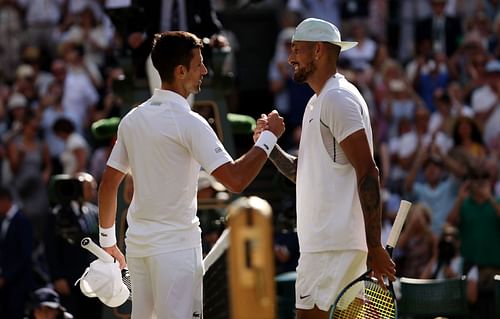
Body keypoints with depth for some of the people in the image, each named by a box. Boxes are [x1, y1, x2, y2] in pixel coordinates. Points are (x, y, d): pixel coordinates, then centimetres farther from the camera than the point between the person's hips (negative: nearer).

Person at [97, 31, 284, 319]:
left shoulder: (132, 119, 8)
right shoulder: (188, 122, -14)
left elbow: (108, 184, 13)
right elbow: (236, 180, -20)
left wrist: (107, 240, 22)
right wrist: (270, 136, -9)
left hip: (138, 243, 7)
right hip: (176, 245, -7)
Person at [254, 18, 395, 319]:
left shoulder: (338, 98, -11)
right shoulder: (318, 102, 21)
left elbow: (368, 173, -17)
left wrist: (374, 248, -21)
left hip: (334, 245, -10)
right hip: (321, 240, 10)